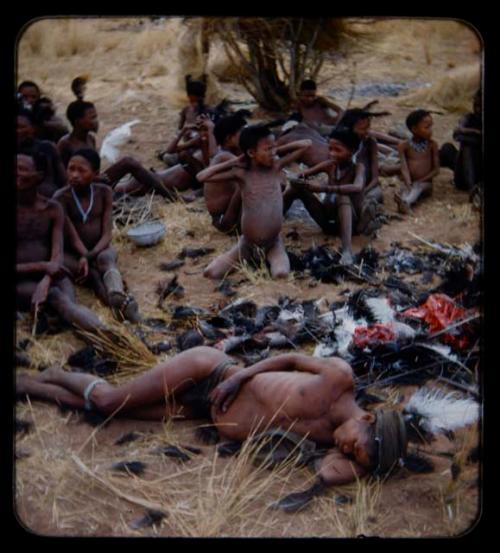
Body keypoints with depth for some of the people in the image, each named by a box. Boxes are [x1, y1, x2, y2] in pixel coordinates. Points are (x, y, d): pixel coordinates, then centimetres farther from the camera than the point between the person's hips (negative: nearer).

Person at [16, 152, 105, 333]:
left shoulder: (53, 210, 5)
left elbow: (57, 254, -6)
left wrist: (45, 282, -26)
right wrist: (41, 266, -19)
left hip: (49, 276, 2)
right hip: (21, 282, -2)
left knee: (64, 285, -32)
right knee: (54, 294, -33)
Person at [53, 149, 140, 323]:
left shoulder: (104, 192, -7)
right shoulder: (61, 197, -14)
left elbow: (107, 233, -12)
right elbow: (72, 236, -19)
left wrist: (90, 256, -27)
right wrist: (84, 256, -36)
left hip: (99, 249, 1)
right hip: (73, 253, -1)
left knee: (106, 258, -33)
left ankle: (118, 297, -66)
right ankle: (118, 300, -52)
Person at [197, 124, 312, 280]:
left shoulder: (276, 166, -5)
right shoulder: (241, 173, -10)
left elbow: (306, 144, -4)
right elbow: (201, 177, -16)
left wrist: (278, 150, -3)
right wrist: (233, 162, -12)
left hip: (273, 243, 0)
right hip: (247, 243, 0)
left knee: (281, 274, -29)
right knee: (210, 273, -12)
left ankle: (270, 259, 9)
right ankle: (247, 258, 16)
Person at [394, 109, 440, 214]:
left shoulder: (432, 145, 0)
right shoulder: (404, 146, -2)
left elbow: (436, 169, -1)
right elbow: (404, 168, -11)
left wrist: (420, 181, -13)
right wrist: (409, 185, -28)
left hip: (425, 183, 0)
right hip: (410, 182, 0)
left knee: (418, 187, -31)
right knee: (405, 189, -30)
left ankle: (406, 201, -61)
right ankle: (405, 203, -63)